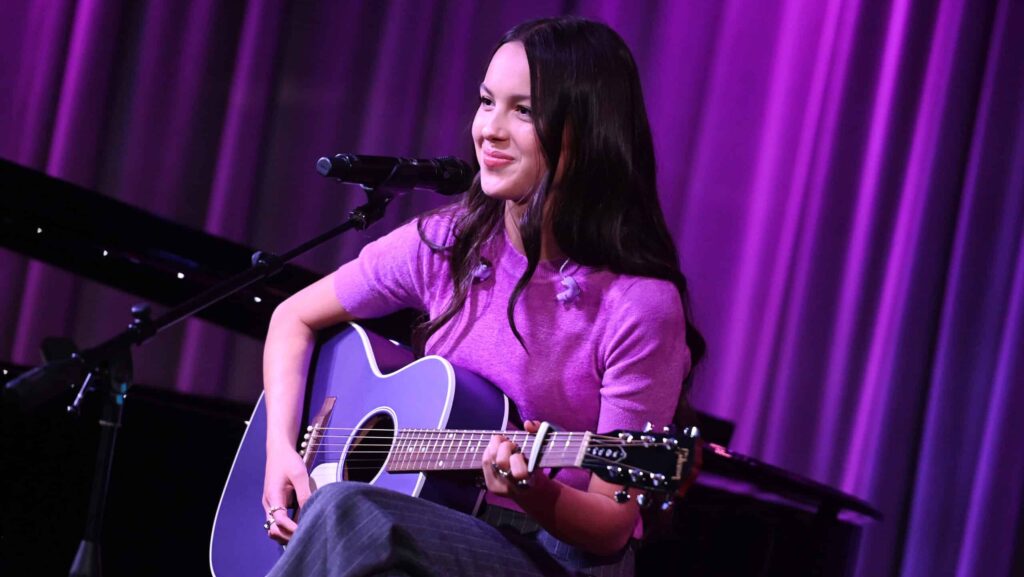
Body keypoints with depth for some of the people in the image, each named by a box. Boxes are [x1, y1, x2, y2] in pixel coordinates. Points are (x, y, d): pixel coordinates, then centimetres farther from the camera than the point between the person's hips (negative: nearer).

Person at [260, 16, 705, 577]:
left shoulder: (640, 305, -14)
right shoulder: (444, 245, 1)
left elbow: (611, 527, -10)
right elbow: (295, 318, 15)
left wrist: (532, 493, -31)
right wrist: (282, 449, 1)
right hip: (428, 526, 4)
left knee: (349, 513, -32)